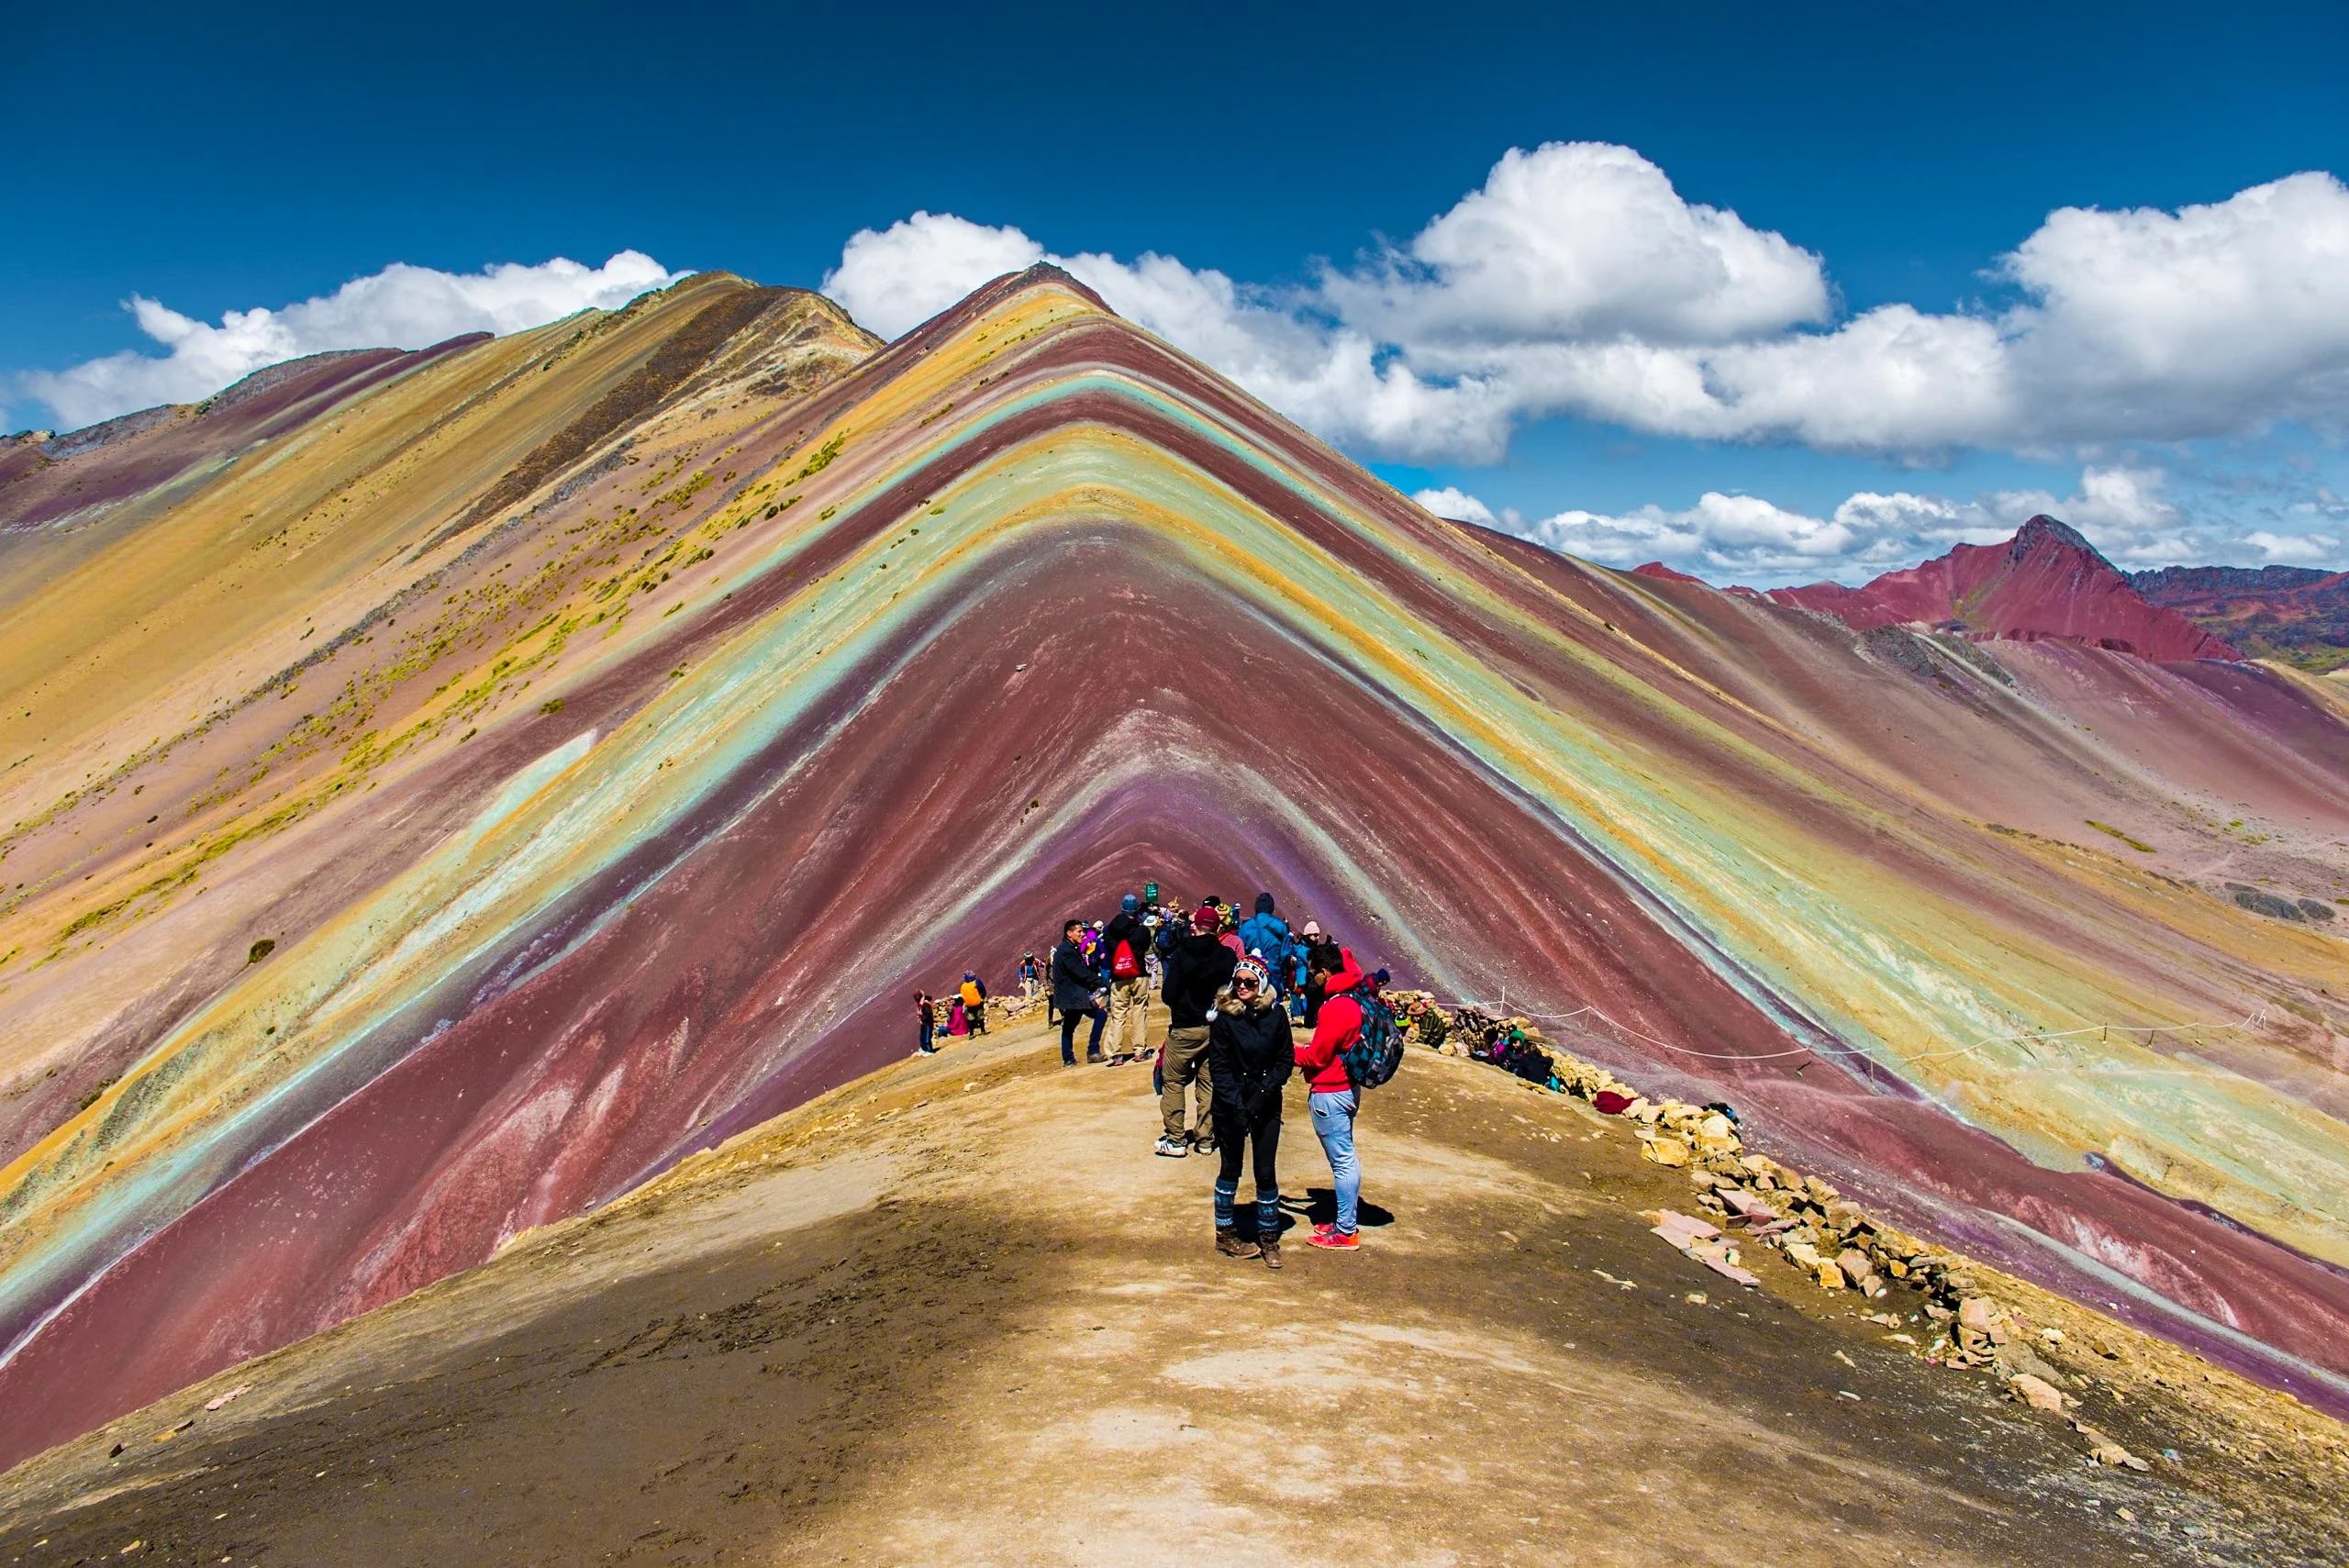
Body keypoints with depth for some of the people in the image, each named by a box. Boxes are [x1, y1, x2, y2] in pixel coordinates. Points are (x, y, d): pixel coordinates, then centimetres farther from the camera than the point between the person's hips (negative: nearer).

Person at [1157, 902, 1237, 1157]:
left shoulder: (1181, 954, -13)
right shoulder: (1227, 956, -7)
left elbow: (1168, 995, -15)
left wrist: (1179, 1003, 6)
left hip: (1184, 1028, -3)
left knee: (1173, 1081, 8)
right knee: (1209, 1083, 13)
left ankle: (1175, 1140, 5)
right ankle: (1206, 1139, 16)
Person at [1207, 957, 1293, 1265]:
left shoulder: (1275, 1014, -5)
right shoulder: (1223, 1017, -9)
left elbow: (1286, 1059, -2)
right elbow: (1218, 1066, -9)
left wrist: (1263, 1092, -14)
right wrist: (1237, 1104, -16)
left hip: (1266, 1105, 1)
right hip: (1230, 1104, -1)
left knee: (1265, 1172, 3)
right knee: (1230, 1169, 12)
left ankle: (1269, 1237, 18)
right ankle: (1225, 1234, 27)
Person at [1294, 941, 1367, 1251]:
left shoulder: (1335, 1008, -22)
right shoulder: (1351, 1001, 8)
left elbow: (1316, 1057, -17)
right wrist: (1304, 1048, 6)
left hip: (1330, 1093, -10)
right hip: (1345, 1088, 10)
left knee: (1342, 1160, -2)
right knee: (1345, 1158, 17)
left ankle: (1345, 1233, 5)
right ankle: (1347, 1220, 27)